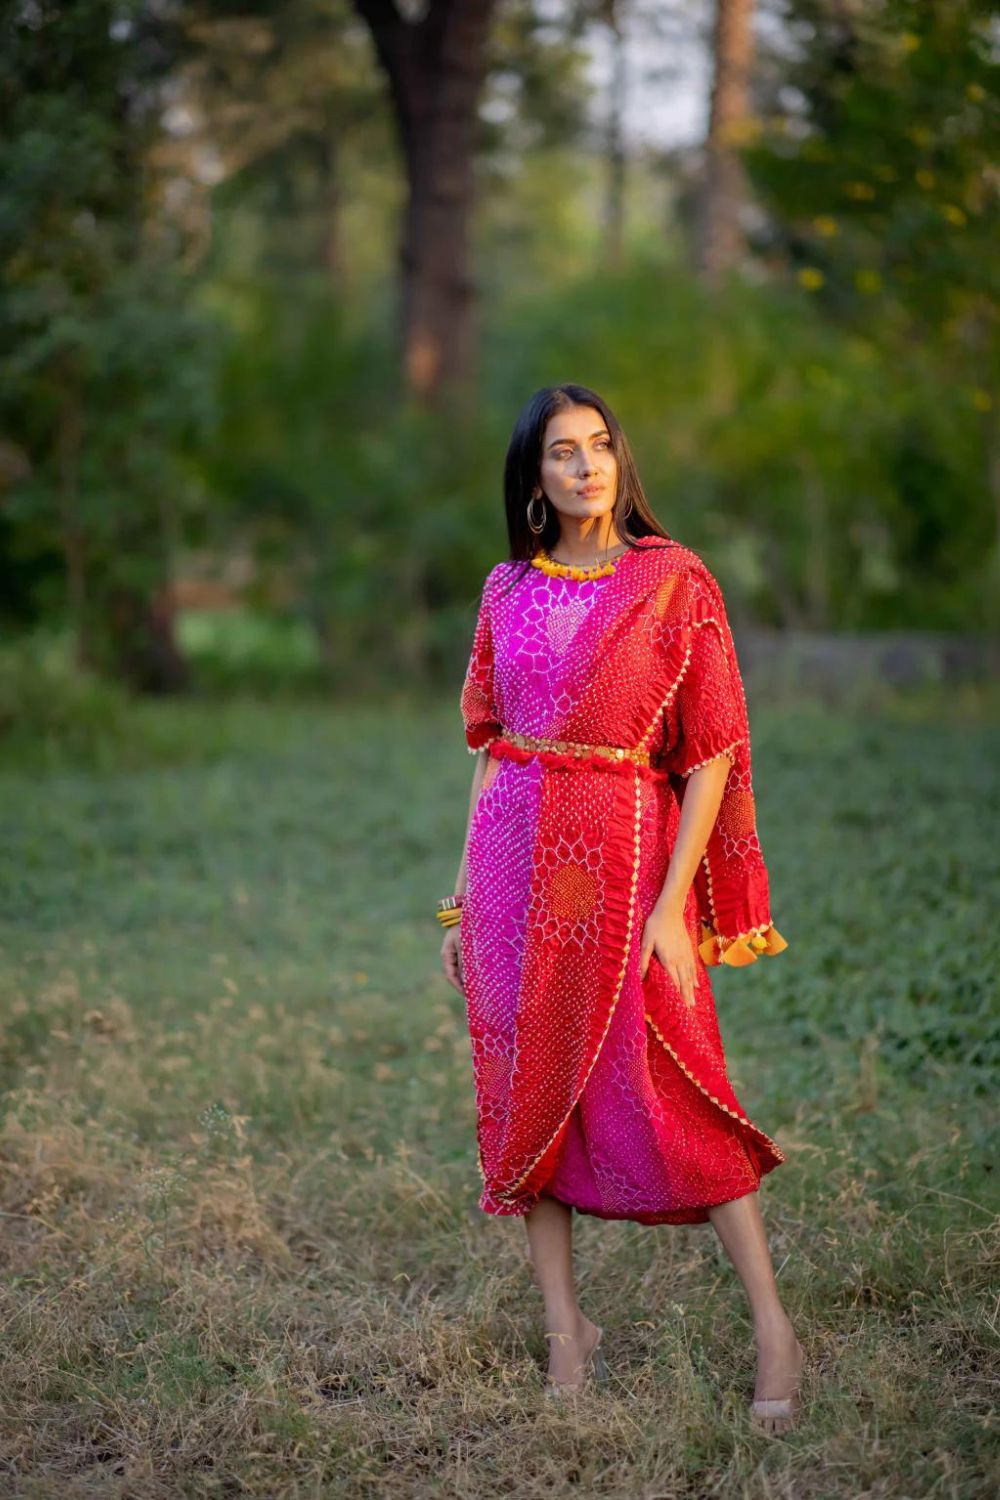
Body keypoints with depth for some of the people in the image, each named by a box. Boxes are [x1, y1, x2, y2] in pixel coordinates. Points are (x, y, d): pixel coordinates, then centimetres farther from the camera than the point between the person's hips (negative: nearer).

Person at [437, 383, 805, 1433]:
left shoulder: (674, 583, -4)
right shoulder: (508, 591, 9)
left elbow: (711, 757, -7)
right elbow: (491, 748, 14)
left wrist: (671, 908, -13)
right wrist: (463, 894, 10)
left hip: (627, 857, -4)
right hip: (515, 862, 5)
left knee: (666, 1094, -5)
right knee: (527, 1089, 5)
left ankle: (772, 1327, 7)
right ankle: (566, 1331, 16)